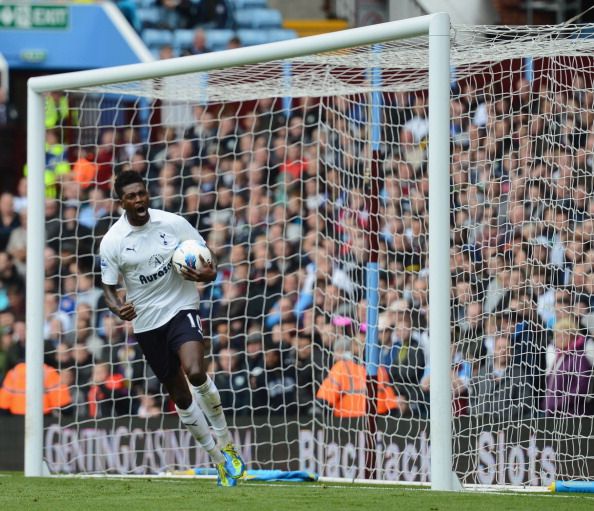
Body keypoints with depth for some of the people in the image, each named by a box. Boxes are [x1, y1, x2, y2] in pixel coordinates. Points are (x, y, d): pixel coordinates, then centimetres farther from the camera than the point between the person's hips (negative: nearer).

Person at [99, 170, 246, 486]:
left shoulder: (173, 223, -6)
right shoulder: (112, 241, -6)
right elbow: (109, 288, 1)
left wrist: (209, 274, -20)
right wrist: (118, 307, -21)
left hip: (182, 309, -2)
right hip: (146, 323, 2)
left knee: (195, 372, -28)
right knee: (180, 395, 7)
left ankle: (225, 442, -7)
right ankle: (219, 459, 23)